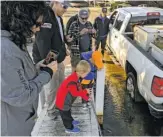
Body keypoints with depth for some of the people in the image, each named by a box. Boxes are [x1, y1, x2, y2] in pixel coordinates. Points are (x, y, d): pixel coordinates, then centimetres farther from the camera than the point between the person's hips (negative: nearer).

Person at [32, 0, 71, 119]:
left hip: (59, 59, 9)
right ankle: (51, 110, 25)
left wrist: (63, 50, 20)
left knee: (62, 84, 22)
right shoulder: (45, 18, -24)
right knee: (52, 88, 4)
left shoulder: (58, 18, 9)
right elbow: (43, 43, -29)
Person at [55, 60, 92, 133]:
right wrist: (85, 91, -18)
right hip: (63, 101, -9)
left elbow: (79, 89, 6)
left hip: (66, 100, 9)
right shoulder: (72, 81, -36)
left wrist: (86, 97, 8)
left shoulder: (76, 77, -3)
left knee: (67, 112, 30)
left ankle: (71, 121, 50)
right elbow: (75, 93, -30)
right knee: (65, 114, 11)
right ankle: (69, 128, 27)